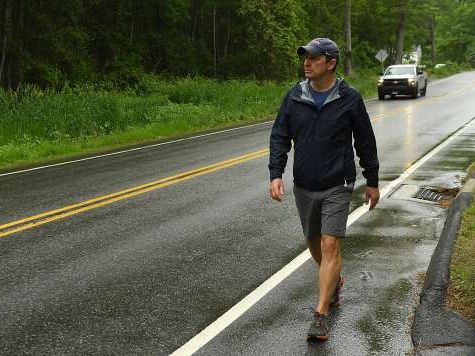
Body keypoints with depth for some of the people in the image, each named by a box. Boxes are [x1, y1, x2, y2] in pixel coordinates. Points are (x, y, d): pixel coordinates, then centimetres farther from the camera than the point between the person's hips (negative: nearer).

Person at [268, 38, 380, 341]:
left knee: (330, 245, -11)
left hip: (337, 187, -4)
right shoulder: (294, 97, 0)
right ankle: (335, 282, 44)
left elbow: (365, 142, 1)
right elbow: (280, 137, 2)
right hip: (304, 187, 4)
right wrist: (276, 174, -11)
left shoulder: (349, 99, -7)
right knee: (314, 243, 16)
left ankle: (321, 315, -6)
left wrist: (372, 182, 6)